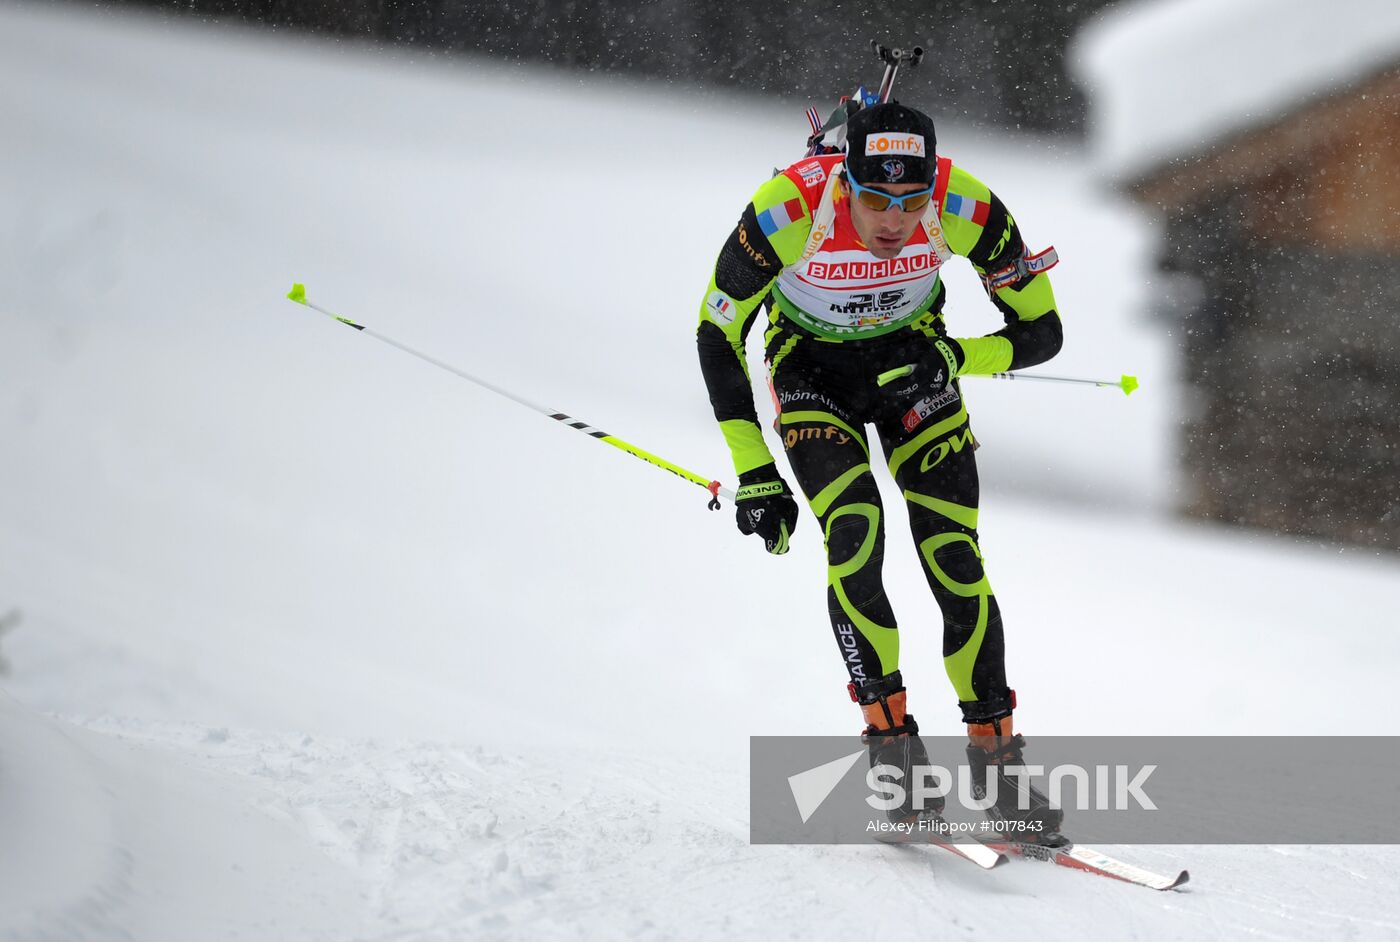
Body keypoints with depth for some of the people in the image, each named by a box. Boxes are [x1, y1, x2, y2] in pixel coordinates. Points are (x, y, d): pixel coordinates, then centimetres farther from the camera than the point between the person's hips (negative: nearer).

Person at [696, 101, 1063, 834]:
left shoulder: (965, 209, -29)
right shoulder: (787, 212, -33)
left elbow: (1040, 331, -14)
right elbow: (717, 335, -17)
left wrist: (953, 358, -32)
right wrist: (753, 473, -17)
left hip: (912, 360, 1)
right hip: (811, 368, -1)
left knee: (955, 560, -10)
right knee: (854, 533, -24)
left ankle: (996, 760, 0)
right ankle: (891, 743, -16)